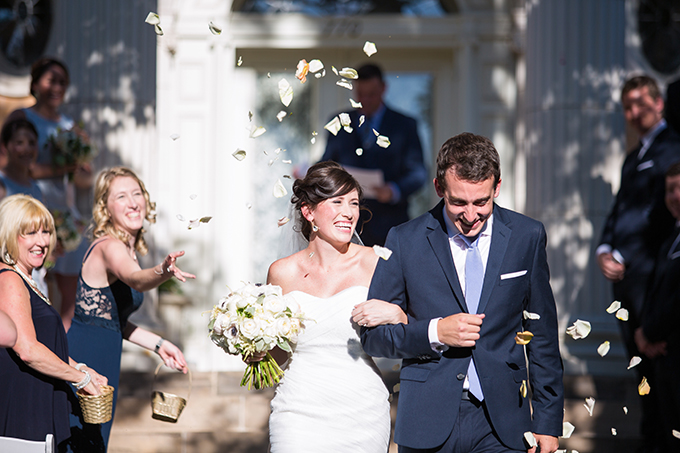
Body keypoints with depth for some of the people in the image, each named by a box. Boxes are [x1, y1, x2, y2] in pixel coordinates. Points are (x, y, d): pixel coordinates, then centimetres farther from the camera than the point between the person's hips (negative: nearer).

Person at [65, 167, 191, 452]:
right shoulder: (110, 247, -15)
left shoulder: (127, 249, 13)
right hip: (84, 359, -10)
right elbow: (135, 279, -39)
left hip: (103, 364, 10)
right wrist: (162, 273, -59)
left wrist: (159, 345, 16)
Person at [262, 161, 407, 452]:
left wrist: (395, 314, -15)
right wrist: (256, 351, -6)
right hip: (300, 414, 0)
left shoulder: (375, 263, -1)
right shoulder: (283, 273, 3)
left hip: (363, 417, 0)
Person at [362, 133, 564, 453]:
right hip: (428, 424, 0)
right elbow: (372, 336, 1)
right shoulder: (405, 241, -1)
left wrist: (548, 420, 5)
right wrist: (434, 333, -15)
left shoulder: (527, 237, 3)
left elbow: (542, 336, 8)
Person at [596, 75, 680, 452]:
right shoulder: (633, 158, 21)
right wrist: (604, 251, 3)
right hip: (623, 276, 9)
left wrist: (623, 259, -13)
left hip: (648, 274, -9)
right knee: (639, 362, 11)